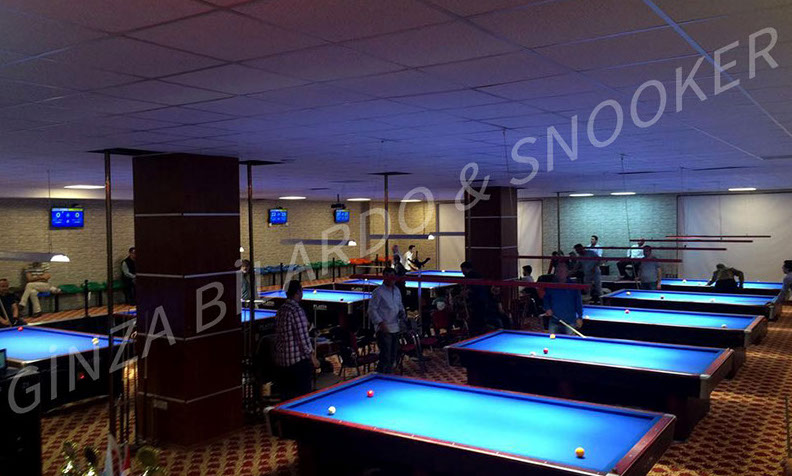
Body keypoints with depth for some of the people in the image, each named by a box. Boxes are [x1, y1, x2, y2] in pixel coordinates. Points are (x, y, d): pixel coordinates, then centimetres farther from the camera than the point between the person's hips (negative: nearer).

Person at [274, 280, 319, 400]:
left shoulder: (281, 309, 9)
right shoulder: (297, 310, -16)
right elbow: (303, 337, -17)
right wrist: (312, 357, -9)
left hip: (281, 360, 8)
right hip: (298, 359, -8)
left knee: (286, 396, 13)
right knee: (303, 395, 0)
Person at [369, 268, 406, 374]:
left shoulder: (396, 290, 12)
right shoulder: (378, 292, -11)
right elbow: (372, 309, -12)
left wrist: (402, 313, 3)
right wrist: (380, 323, -20)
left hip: (395, 328, 7)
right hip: (384, 329, -7)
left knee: (393, 356, 13)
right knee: (385, 357, -10)